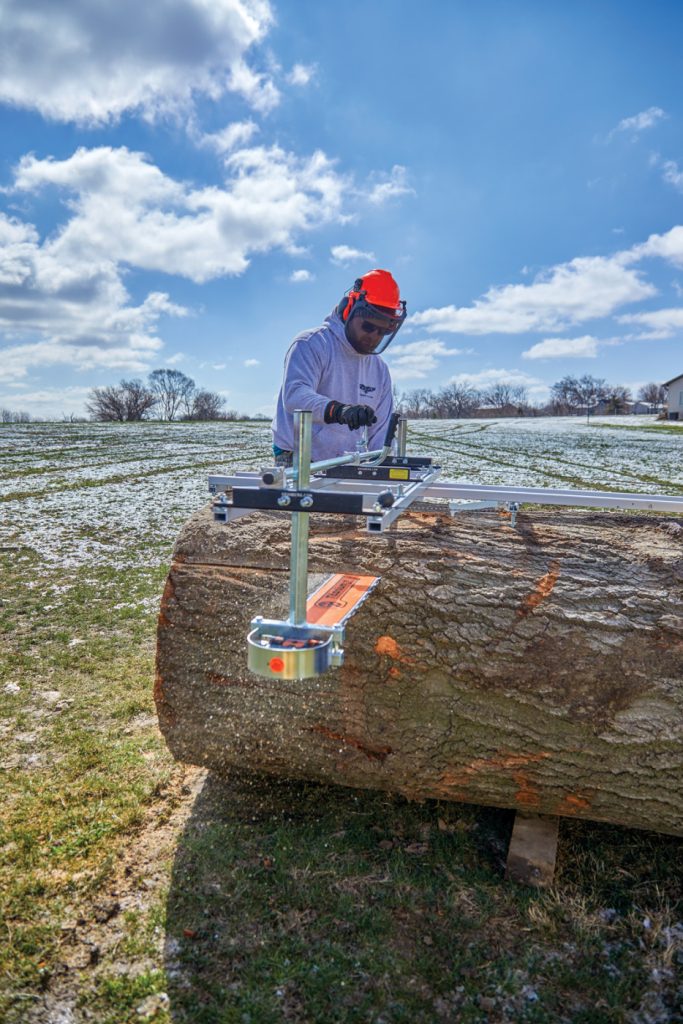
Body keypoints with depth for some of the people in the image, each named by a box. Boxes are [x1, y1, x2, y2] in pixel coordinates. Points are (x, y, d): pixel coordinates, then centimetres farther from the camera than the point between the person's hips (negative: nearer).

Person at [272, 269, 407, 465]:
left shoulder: (380, 370, 16)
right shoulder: (311, 344, -4)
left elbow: (380, 433, 16)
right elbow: (294, 395, -22)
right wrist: (337, 410, -38)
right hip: (297, 462, -5)